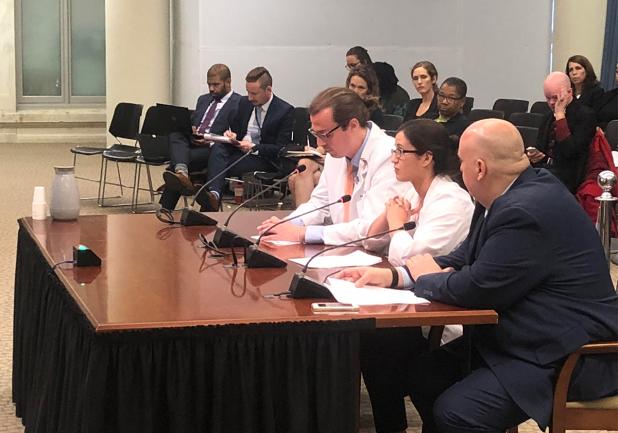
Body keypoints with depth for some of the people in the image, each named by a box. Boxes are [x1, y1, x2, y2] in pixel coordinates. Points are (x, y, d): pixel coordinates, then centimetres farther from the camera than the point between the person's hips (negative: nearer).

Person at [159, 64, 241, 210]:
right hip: (190, 143, 6)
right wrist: (190, 129, 1)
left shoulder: (239, 103, 2)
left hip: (212, 149, -6)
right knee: (175, 135, -28)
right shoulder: (203, 99, 27)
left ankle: (165, 209, -35)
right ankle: (181, 172, -54)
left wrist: (210, 141, -18)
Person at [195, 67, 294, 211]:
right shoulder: (244, 102, 13)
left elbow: (281, 149, -9)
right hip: (237, 150, 5)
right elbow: (234, 128, 24)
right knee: (217, 147, -28)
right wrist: (231, 135, -1)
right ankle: (213, 193, -49)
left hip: (263, 160, -5)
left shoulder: (285, 111, -5)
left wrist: (254, 148, -19)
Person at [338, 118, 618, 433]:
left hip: (567, 357, -11)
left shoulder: (526, 212, -26)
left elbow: (478, 289, -24)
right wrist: (393, 275, 2)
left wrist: (427, 278, -3)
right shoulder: (509, 196, 8)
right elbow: (465, 260, 13)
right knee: (421, 373, 7)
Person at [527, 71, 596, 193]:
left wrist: (560, 114, -14)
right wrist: (534, 155, -2)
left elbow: (569, 151, -17)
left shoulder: (586, 115, -5)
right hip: (544, 167, 7)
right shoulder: (550, 116, 17)